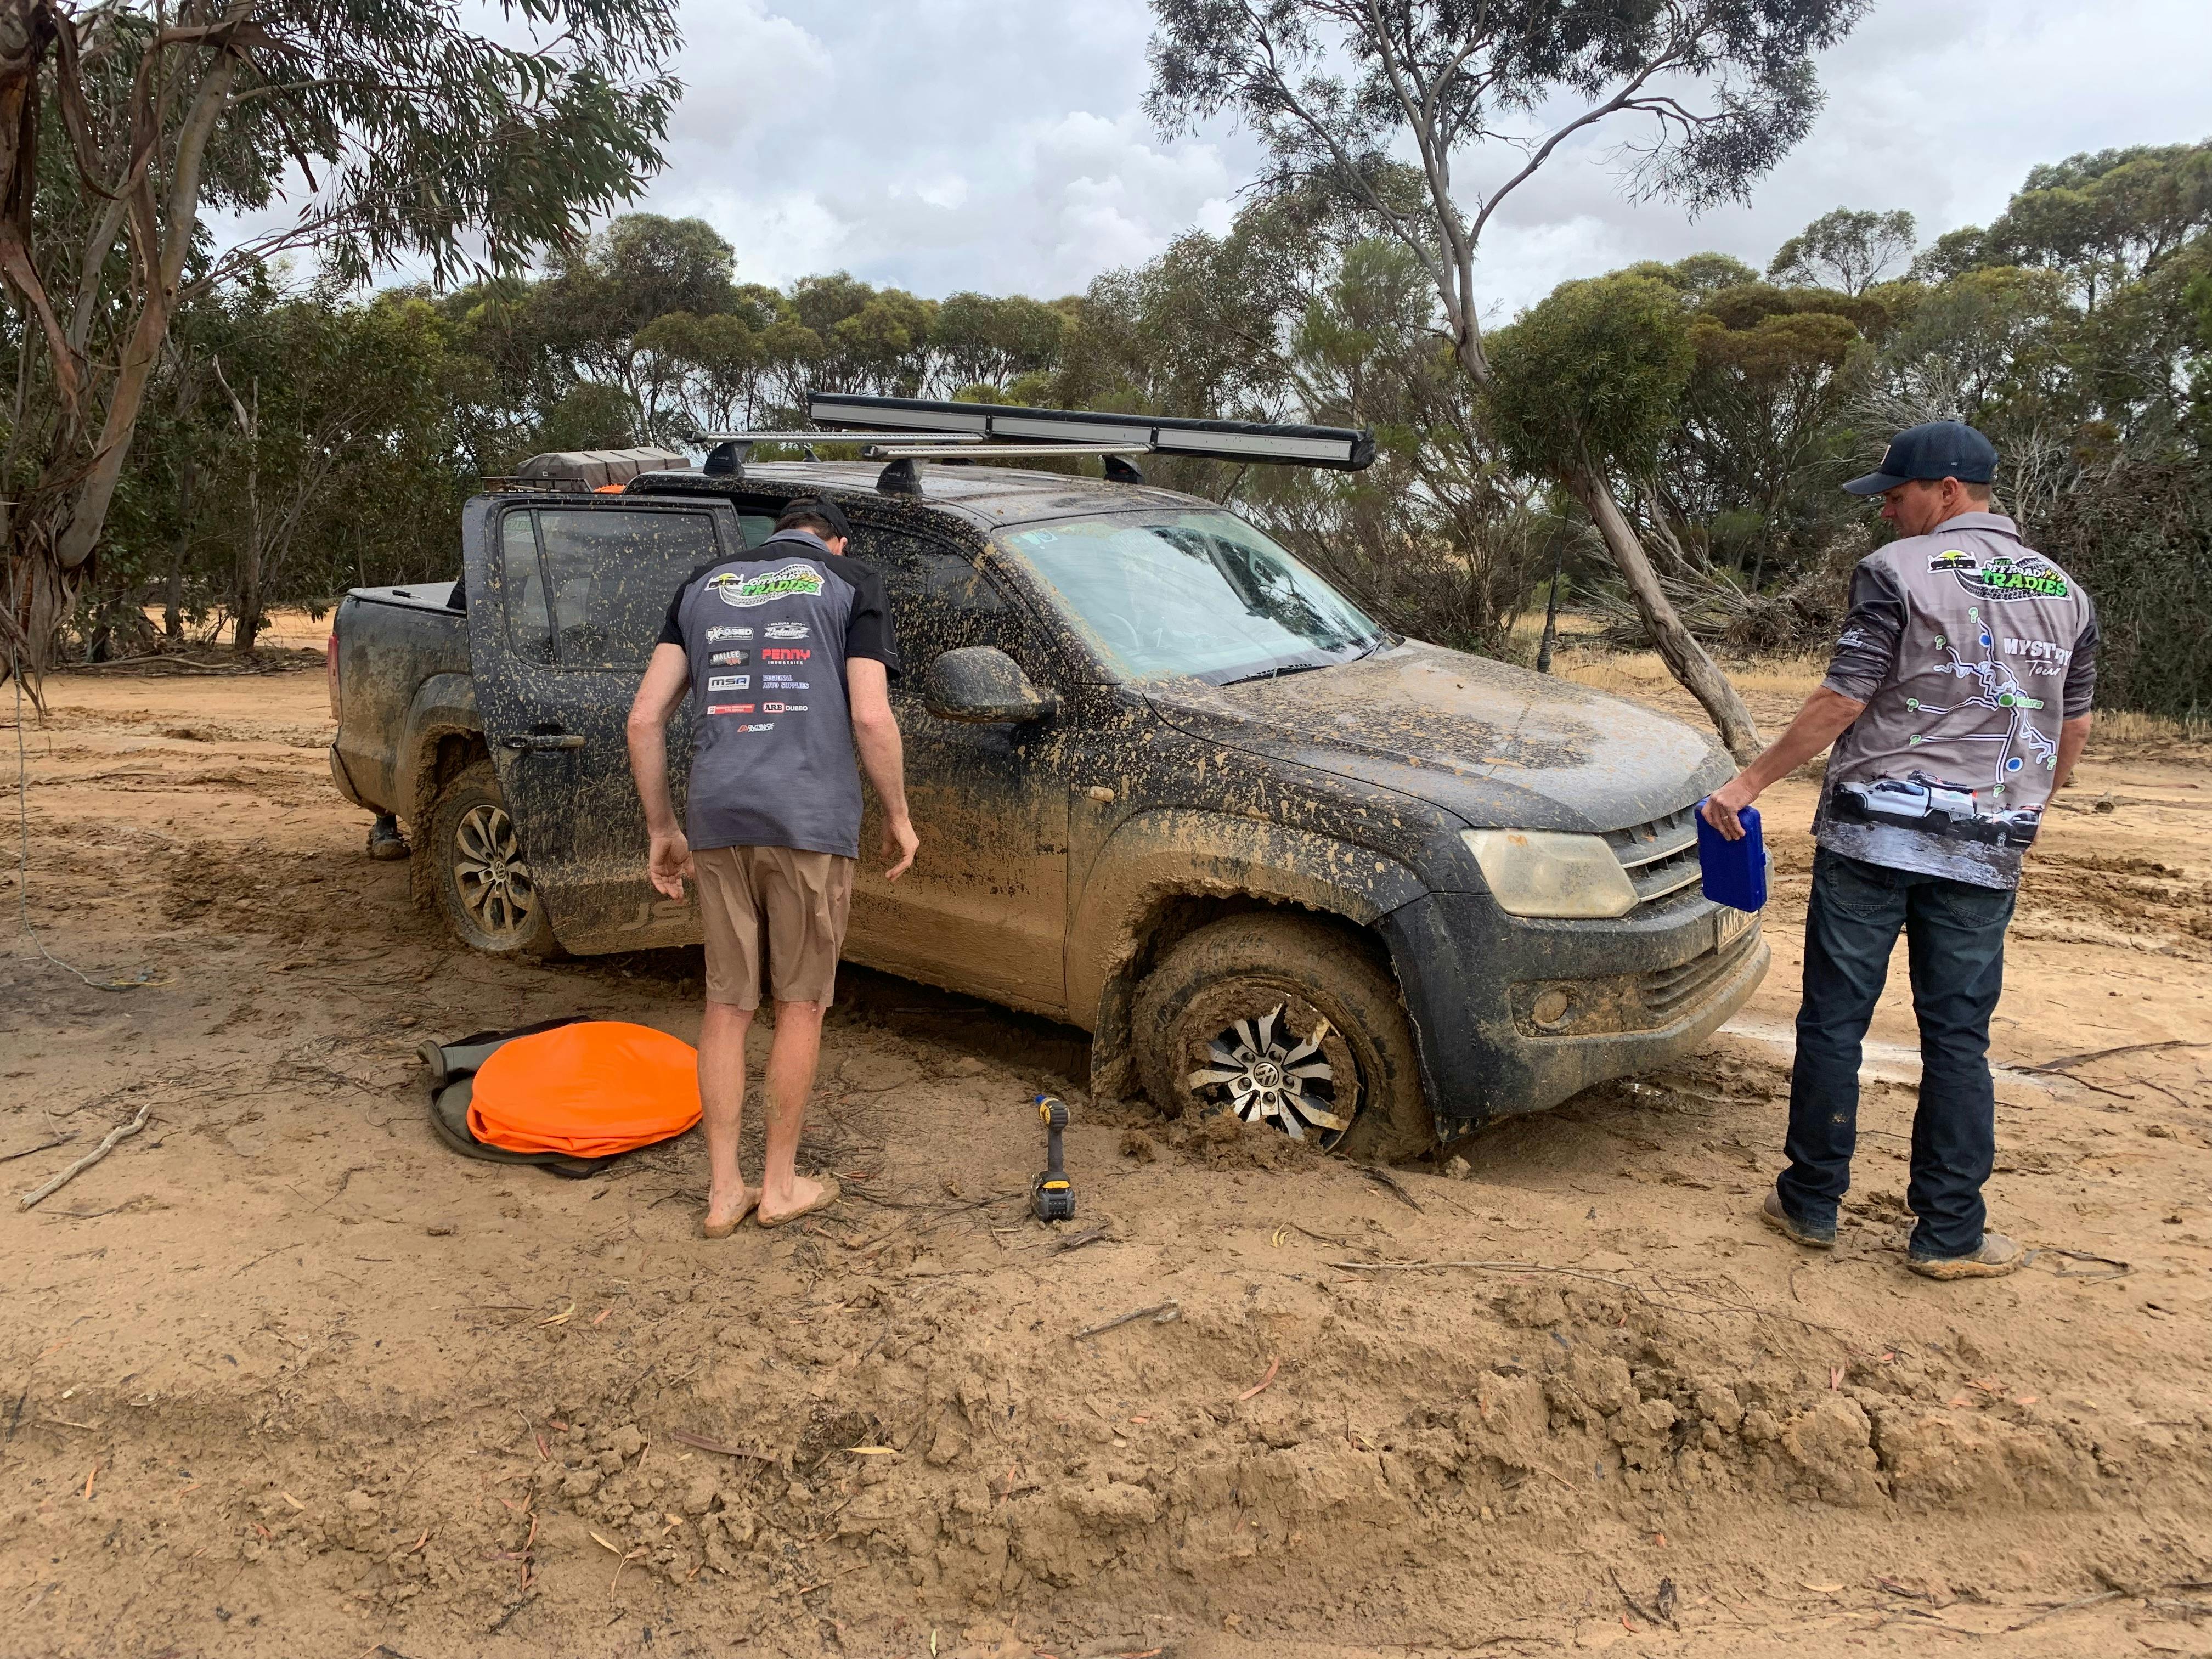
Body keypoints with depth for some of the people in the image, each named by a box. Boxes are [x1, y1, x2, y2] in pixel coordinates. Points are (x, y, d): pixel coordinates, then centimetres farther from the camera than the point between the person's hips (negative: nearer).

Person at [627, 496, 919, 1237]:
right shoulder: (853, 583, 7)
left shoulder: (704, 583, 17)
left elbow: (645, 717, 9)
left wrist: (662, 829, 15)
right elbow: (871, 717, -7)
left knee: (727, 1003, 12)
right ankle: (781, 1184, 20)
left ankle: (723, 1190, 19)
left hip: (717, 819, 3)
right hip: (809, 820, -3)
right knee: (800, 1004, 10)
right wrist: (899, 819, 4)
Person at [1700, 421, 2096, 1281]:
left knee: (1833, 1019, 6)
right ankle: (1950, 1234, 13)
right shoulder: (2065, 592, 12)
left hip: (1872, 831, -4)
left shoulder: (1900, 571, -7)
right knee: (1958, 1038, 9)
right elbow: (2073, 731, 18)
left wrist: (1751, 781, -4)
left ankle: (1811, 1204, 15)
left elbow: (1841, 703, -12)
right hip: (1986, 848, 5)